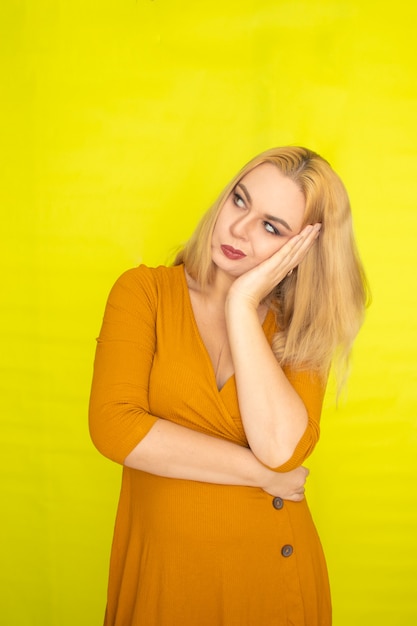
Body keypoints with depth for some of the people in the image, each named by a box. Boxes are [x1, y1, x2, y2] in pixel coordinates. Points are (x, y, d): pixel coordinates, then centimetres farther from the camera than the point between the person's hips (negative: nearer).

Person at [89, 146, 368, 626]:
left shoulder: (300, 331, -2)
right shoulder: (144, 292, -6)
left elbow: (282, 449, -20)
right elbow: (113, 425, -19)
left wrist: (242, 305, -18)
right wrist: (260, 473, -16)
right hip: (162, 573, -1)